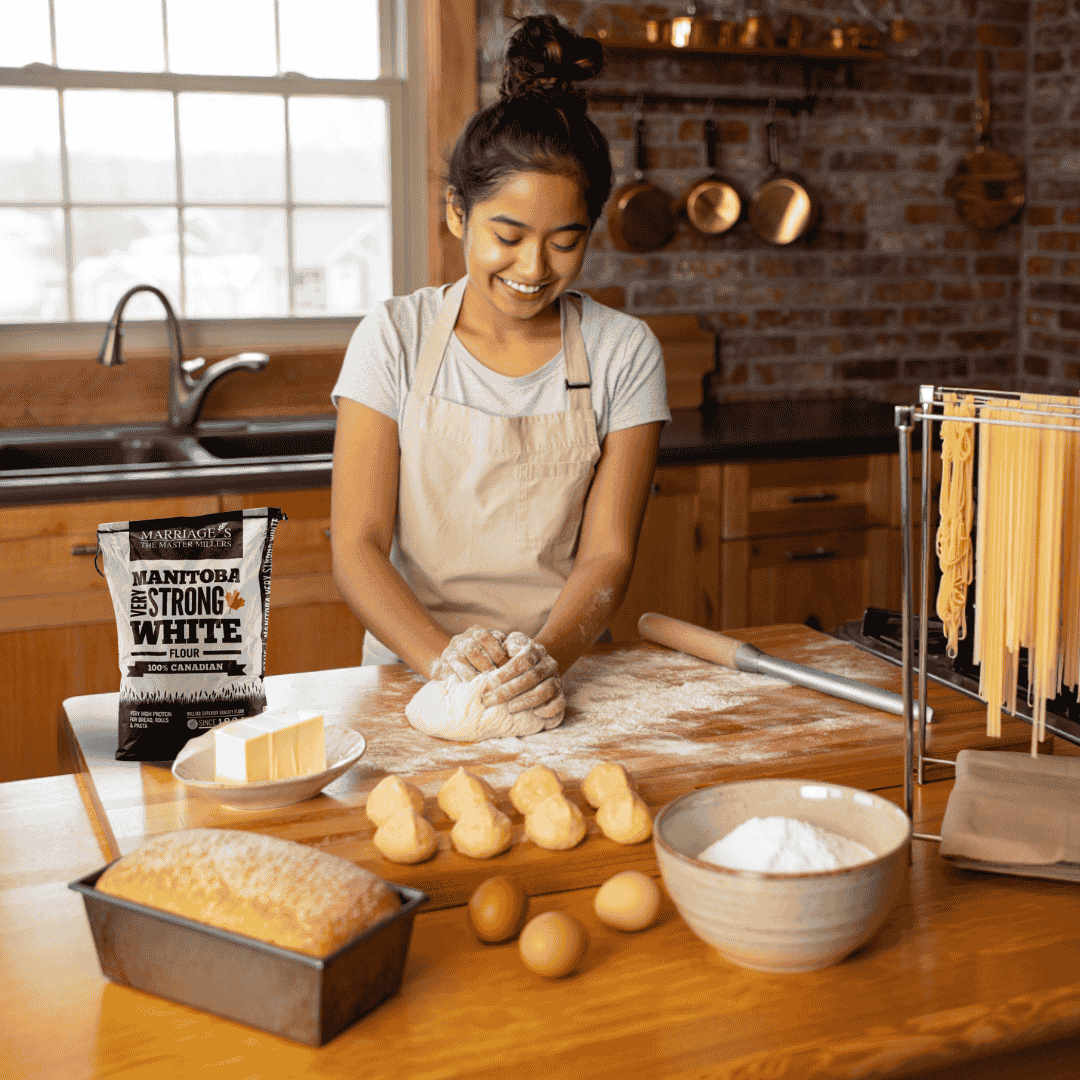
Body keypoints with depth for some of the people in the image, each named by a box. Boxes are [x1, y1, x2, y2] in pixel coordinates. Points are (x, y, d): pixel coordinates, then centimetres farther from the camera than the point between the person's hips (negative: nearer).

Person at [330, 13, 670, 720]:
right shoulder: (394, 340, 0)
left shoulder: (623, 352, 2)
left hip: (564, 681, 1)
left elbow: (607, 556, -2)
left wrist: (547, 658, -22)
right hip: (413, 680, 0)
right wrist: (443, 656, -23)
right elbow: (357, 546, -5)